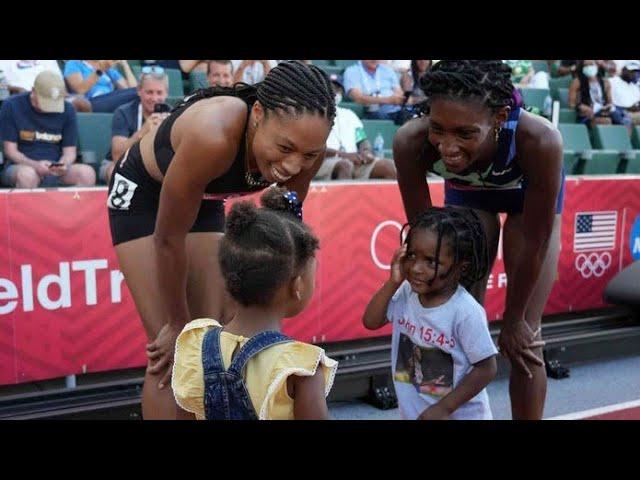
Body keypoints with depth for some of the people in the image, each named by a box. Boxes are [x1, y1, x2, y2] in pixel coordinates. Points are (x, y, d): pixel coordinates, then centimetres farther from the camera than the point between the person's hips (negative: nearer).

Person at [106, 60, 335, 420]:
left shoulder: (305, 146, -24)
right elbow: (168, 239, -28)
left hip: (202, 198, 5)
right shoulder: (214, 136, -41)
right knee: (170, 348, -7)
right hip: (142, 193, -4)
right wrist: (178, 325, -15)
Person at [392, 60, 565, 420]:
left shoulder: (539, 140, -43)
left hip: (530, 191, -1)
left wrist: (513, 319, -15)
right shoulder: (412, 142, -38)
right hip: (467, 193, 2)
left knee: (525, 335, 0)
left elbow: (534, 243, -27)